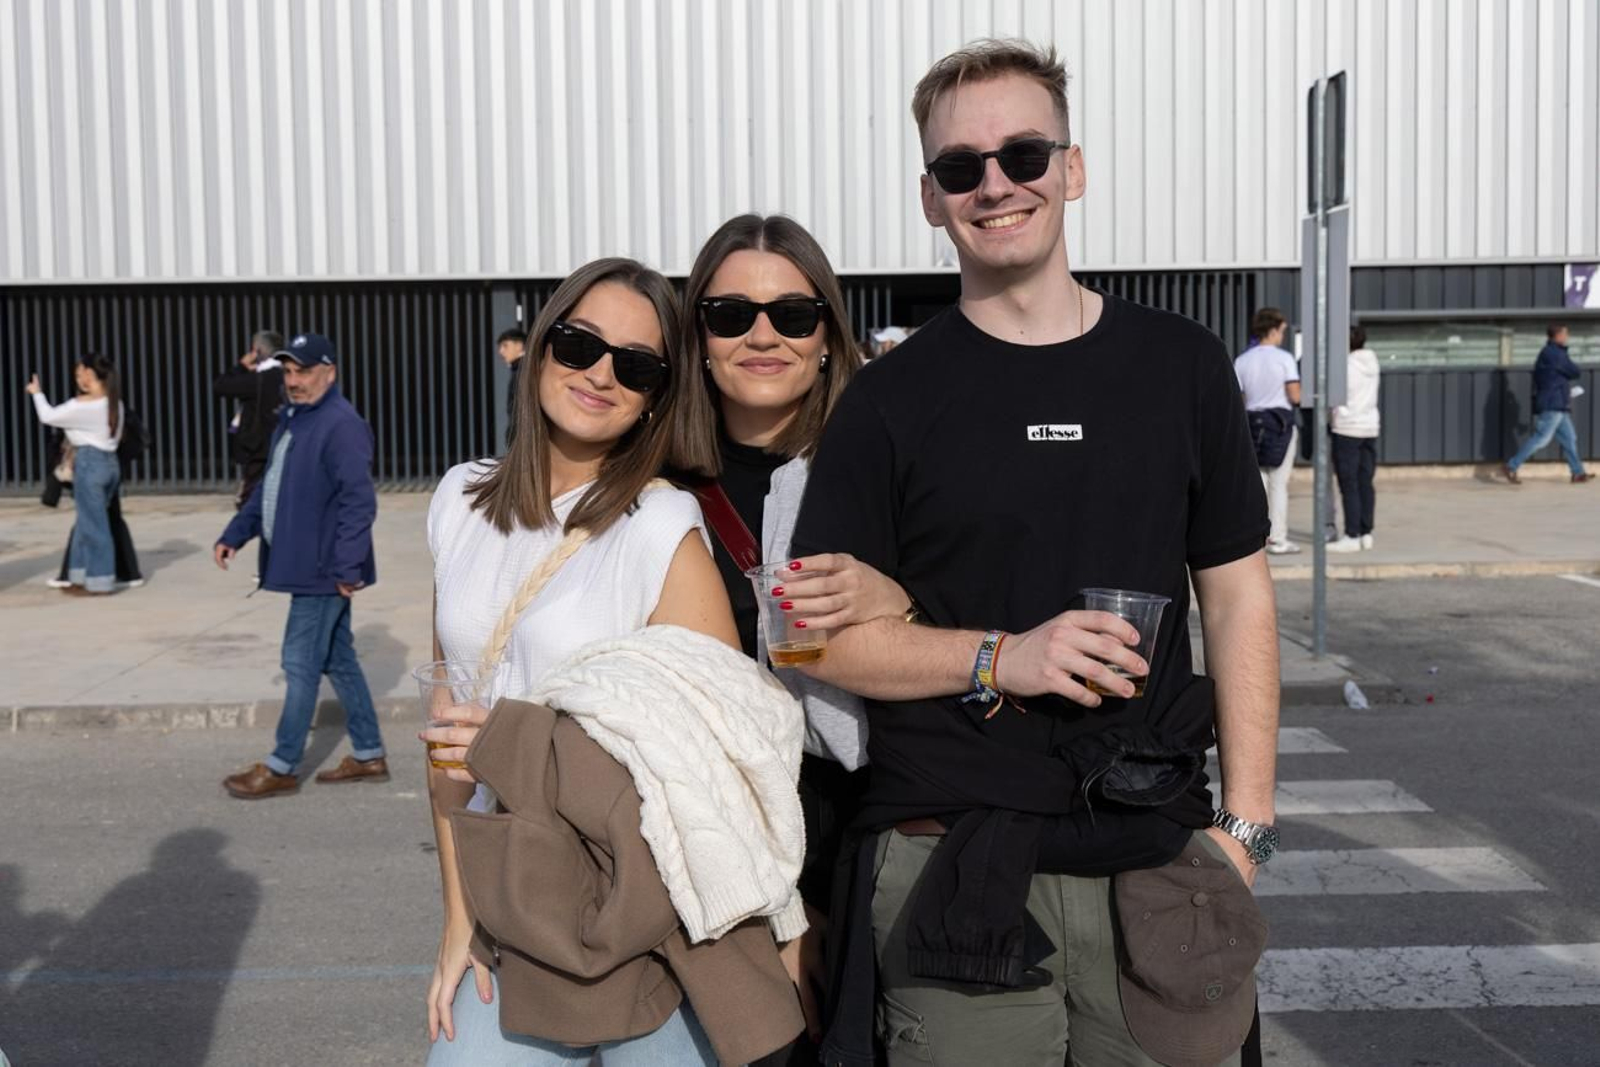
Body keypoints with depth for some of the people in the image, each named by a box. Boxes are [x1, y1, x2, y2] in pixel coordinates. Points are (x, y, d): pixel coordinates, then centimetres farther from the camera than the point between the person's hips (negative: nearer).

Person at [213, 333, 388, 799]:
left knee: (301, 664, -1)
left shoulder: (341, 425, -18)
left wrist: (348, 566, -27)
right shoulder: (291, 420, 14)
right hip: (311, 567, 10)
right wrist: (234, 535, 18)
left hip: (323, 570, -10)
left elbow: (359, 501, -24)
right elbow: (267, 488, 22)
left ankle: (282, 768, 9)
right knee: (338, 660, 14)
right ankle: (369, 755, 23)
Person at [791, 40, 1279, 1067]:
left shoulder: (1182, 365, 4)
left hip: (1157, 856, 2)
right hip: (956, 875, -1)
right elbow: (823, 634, -1)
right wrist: (1000, 659, -16)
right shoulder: (890, 398, -1)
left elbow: (1237, 595, 7)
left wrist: (1247, 822, 1)